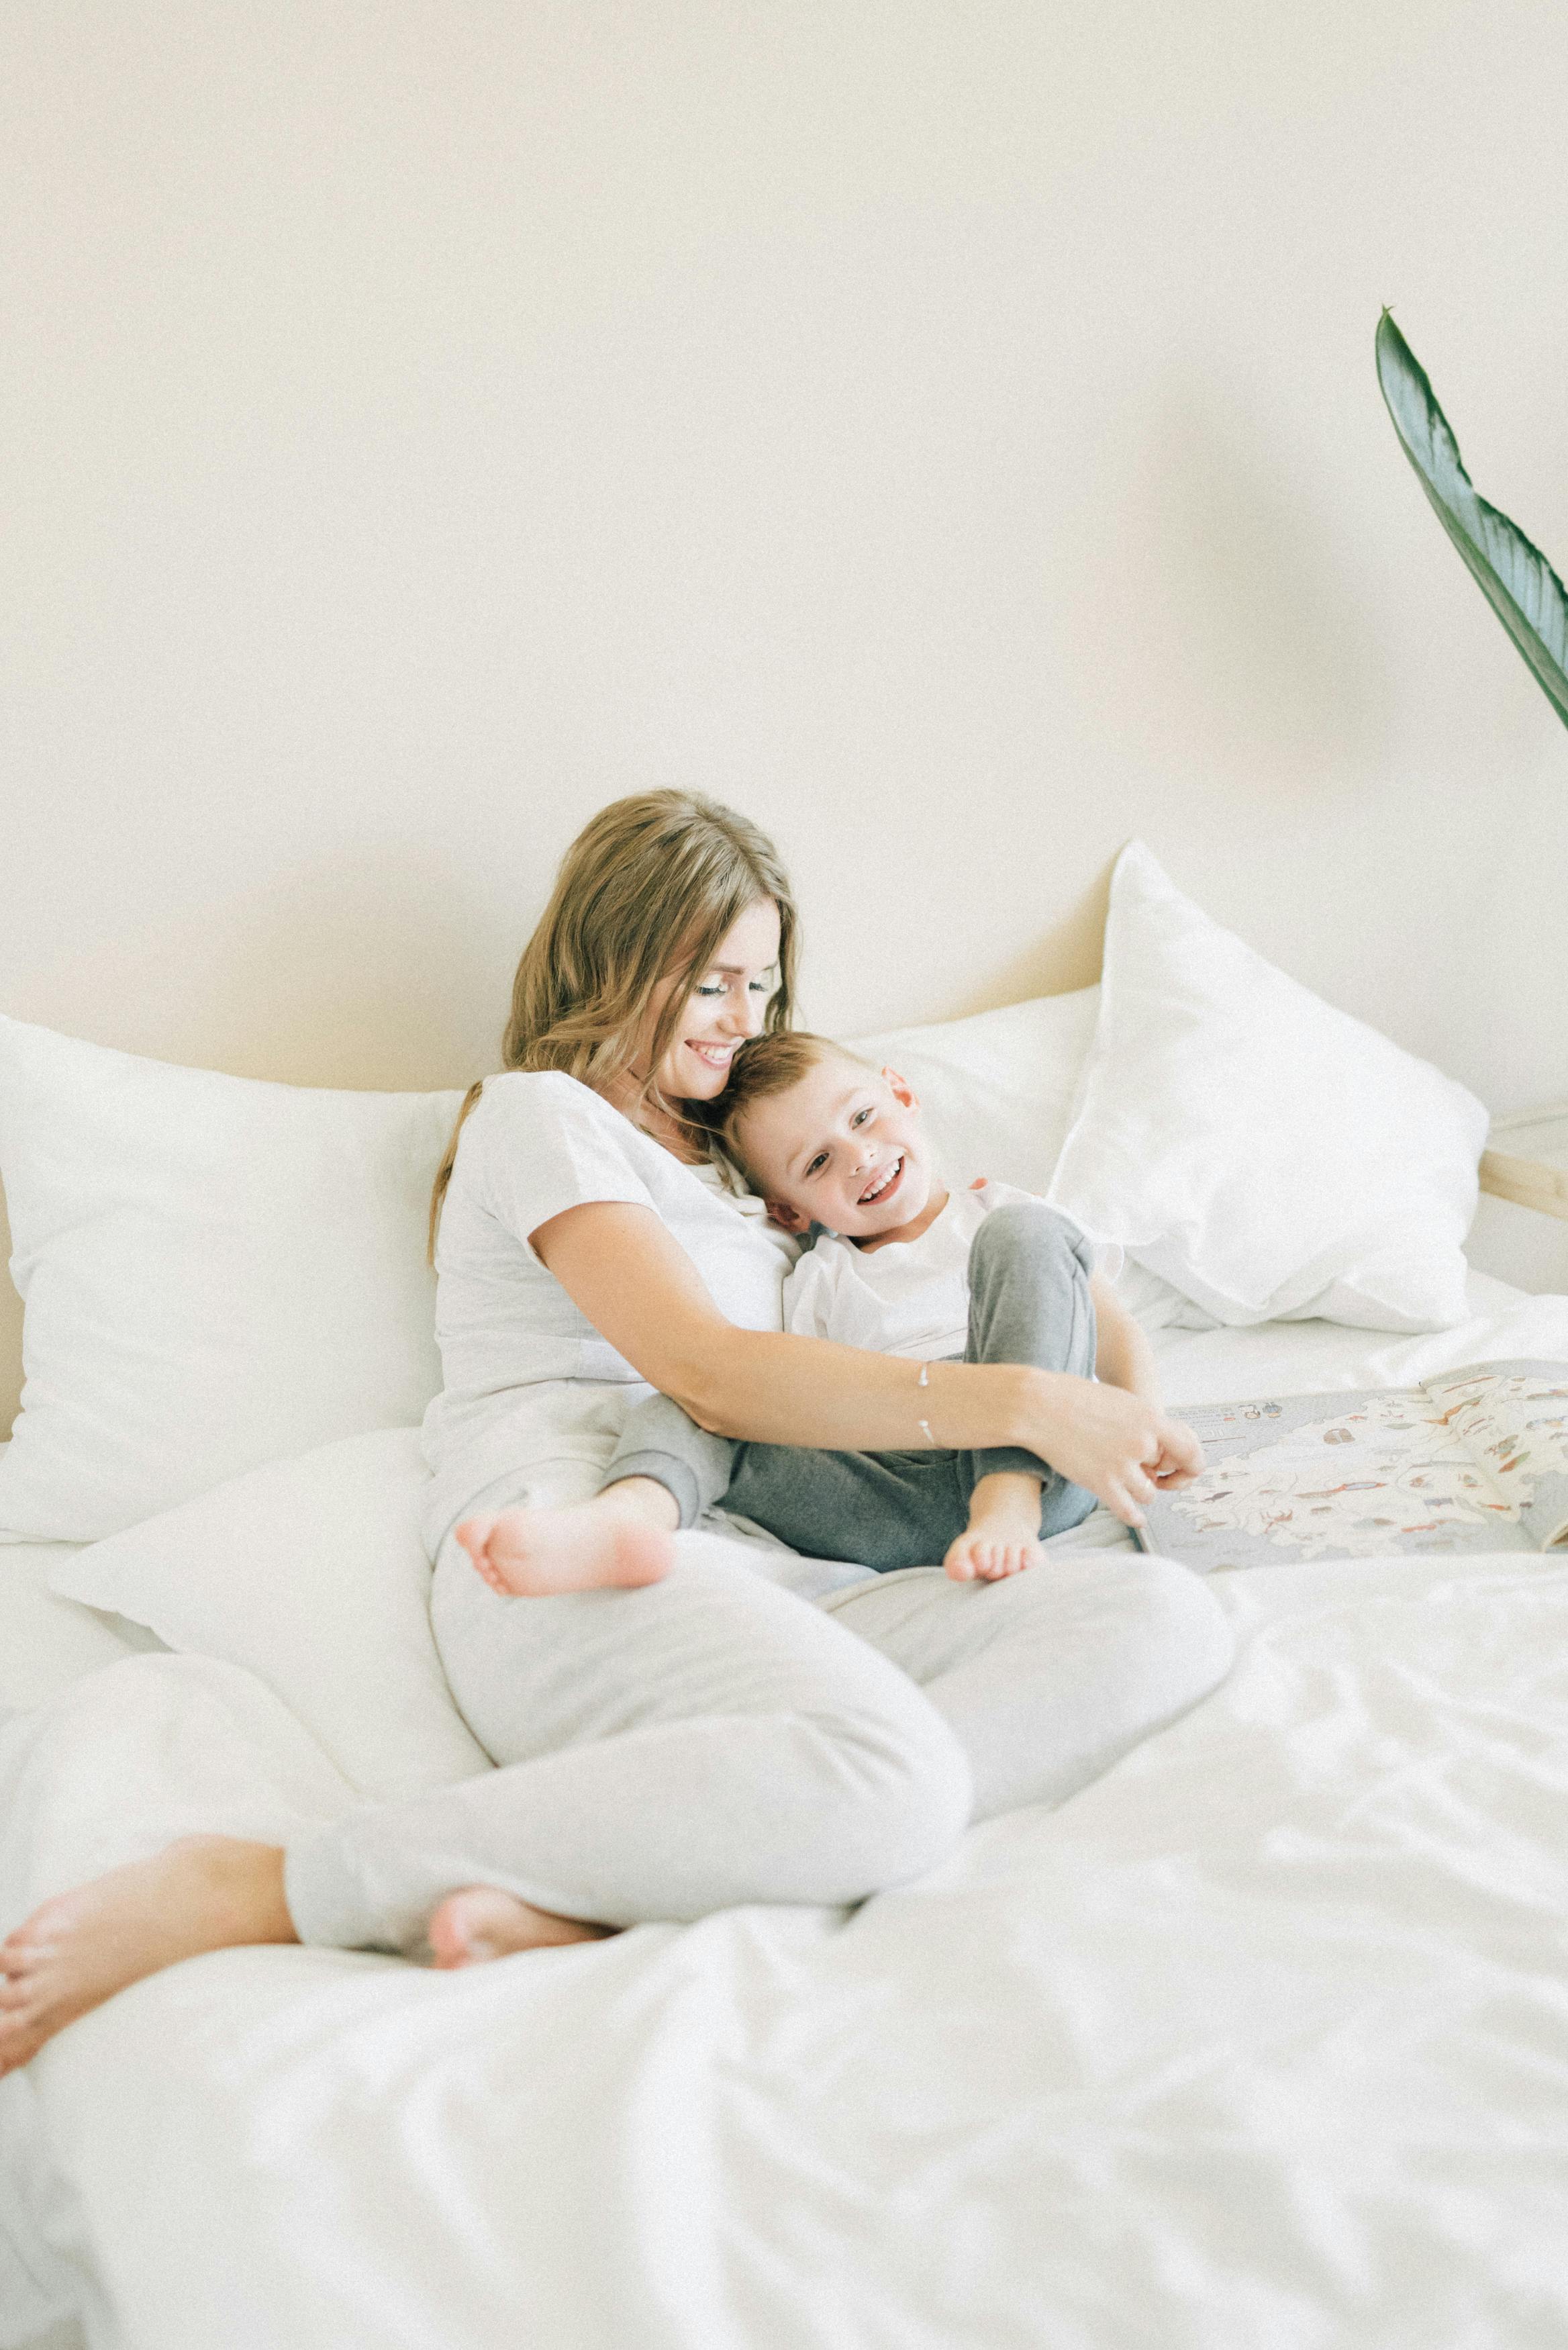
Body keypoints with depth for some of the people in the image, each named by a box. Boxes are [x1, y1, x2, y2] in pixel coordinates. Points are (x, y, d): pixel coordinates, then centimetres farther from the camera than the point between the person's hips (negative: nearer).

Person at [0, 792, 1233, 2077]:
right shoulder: (540, 1113, 10)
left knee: (1167, 1615, -19)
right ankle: (261, 1888, -30)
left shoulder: (731, 1163, 36)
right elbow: (705, 1368, -5)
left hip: (766, 1577, 8)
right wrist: (1021, 1402, -11)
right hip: (566, 1561, -8)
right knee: (894, 1775, -39)